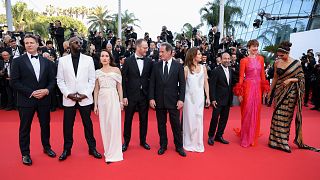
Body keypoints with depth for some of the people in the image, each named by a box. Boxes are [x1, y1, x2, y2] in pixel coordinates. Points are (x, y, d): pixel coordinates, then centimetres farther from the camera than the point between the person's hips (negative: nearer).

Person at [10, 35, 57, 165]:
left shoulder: (46, 61, 7)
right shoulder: (18, 61, -2)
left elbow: (52, 79, 6)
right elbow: (14, 82, -7)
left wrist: (47, 90, -12)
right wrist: (31, 93, -16)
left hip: (44, 99, 3)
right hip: (26, 100, -2)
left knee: (45, 125, 14)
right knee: (25, 128, 8)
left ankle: (47, 147, 35)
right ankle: (25, 154, 25)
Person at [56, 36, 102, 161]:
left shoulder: (88, 59, 2)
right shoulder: (63, 60, 5)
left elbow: (92, 79, 1)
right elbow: (60, 80, 4)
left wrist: (85, 94, -9)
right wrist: (68, 94, -9)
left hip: (85, 98, 0)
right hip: (68, 99, 1)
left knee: (88, 124, 7)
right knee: (68, 125, 8)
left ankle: (92, 148, 21)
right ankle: (67, 149, 25)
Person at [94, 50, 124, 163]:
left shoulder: (116, 70, 2)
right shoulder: (97, 72, 9)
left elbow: (119, 87, 3)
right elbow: (96, 89, 10)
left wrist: (121, 101, -1)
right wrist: (95, 104, 8)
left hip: (113, 99, -3)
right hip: (102, 100, 3)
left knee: (114, 125, -1)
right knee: (104, 126, 9)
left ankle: (113, 153, 9)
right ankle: (108, 151, 23)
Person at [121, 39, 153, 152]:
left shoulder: (149, 61, 2)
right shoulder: (128, 61, -4)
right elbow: (123, 79, -4)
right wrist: (124, 96, -8)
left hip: (144, 95, 2)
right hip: (131, 95, -2)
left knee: (144, 119, 12)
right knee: (128, 120, 9)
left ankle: (143, 141, 29)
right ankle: (126, 142, 26)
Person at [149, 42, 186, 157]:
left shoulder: (178, 66, -1)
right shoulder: (156, 66, 4)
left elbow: (182, 84, -2)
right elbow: (152, 83, 3)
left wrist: (181, 99, -8)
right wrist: (151, 98, -4)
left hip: (173, 100, -2)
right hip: (159, 100, 2)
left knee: (176, 124, 6)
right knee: (161, 124, 11)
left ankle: (179, 146, 24)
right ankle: (163, 145, 28)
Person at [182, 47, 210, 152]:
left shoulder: (203, 68, 5)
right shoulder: (187, 68, -4)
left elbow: (206, 83, 6)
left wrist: (208, 97, 4)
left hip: (200, 97, 3)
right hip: (189, 97, -2)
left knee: (199, 120, 7)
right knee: (189, 120, 4)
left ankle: (198, 144, 21)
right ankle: (189, 144, 19)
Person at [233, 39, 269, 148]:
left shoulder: (261, 59, 10)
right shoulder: (244, 60, -3)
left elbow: (262, 74, 12)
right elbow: (241, 76, -6)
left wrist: (265, 89, 7)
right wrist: (240, 93, -10)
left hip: (258, 87, 4)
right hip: (248, 87, -4)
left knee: (256, 112, 11)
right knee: (247, 112, -1)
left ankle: (253, 136, 28)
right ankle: (245, 138, 13)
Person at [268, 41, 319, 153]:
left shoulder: (296, 63, -4)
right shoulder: (277, 63, 5)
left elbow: (301, 78, -1)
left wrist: (290, 79, -17)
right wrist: (270, 90, 11)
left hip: (290, 92, -3)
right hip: (279, 91, 3)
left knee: (286, 116, 1)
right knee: (277, 115, 2)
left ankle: (283, 141, 14)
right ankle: (276, 140, 13)